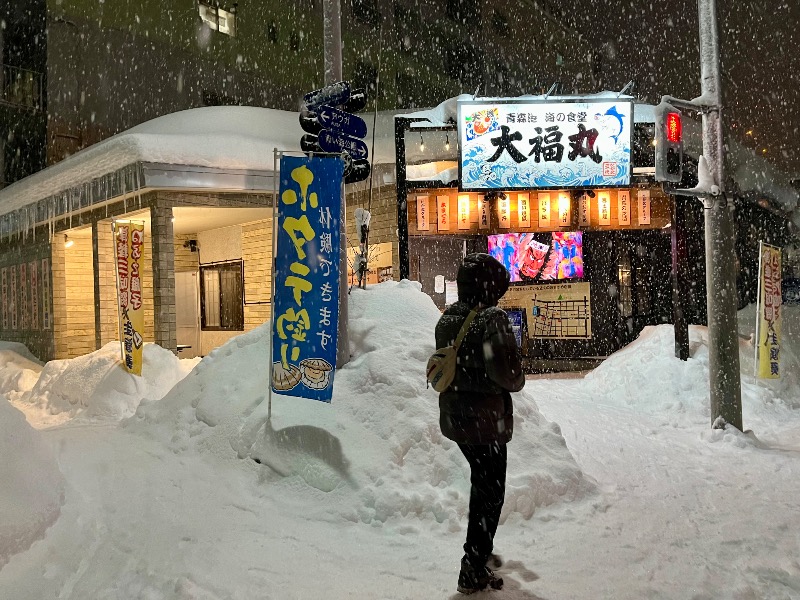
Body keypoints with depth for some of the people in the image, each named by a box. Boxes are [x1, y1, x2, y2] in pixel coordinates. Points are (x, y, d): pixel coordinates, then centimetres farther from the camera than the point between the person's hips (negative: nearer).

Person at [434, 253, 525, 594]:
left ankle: (480, 549, 42)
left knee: (482, 482, 26)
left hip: (454, 416, 8)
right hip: (485, 419, -8)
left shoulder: (447, 319, 5)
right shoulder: (491, 319, -19)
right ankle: (473, 572, 9)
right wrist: (517, 381, -3)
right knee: (490, 492, 5)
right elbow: (506, 372, -24)